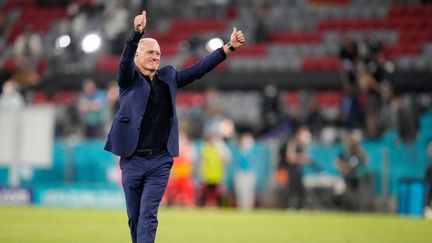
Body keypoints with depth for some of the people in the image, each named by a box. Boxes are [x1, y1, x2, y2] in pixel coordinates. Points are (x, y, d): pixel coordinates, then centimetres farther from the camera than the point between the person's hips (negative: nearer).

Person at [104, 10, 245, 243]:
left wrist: (229, 47, -4)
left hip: (160, 161, 1)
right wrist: (137, 33, -39)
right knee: (134, 217, 9)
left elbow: (199, 69, 7)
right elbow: (125, 61, -20)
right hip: (133, 160, -1)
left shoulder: (168, 77, 11)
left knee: (148, 215, -7)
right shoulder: (130, 79, 0)